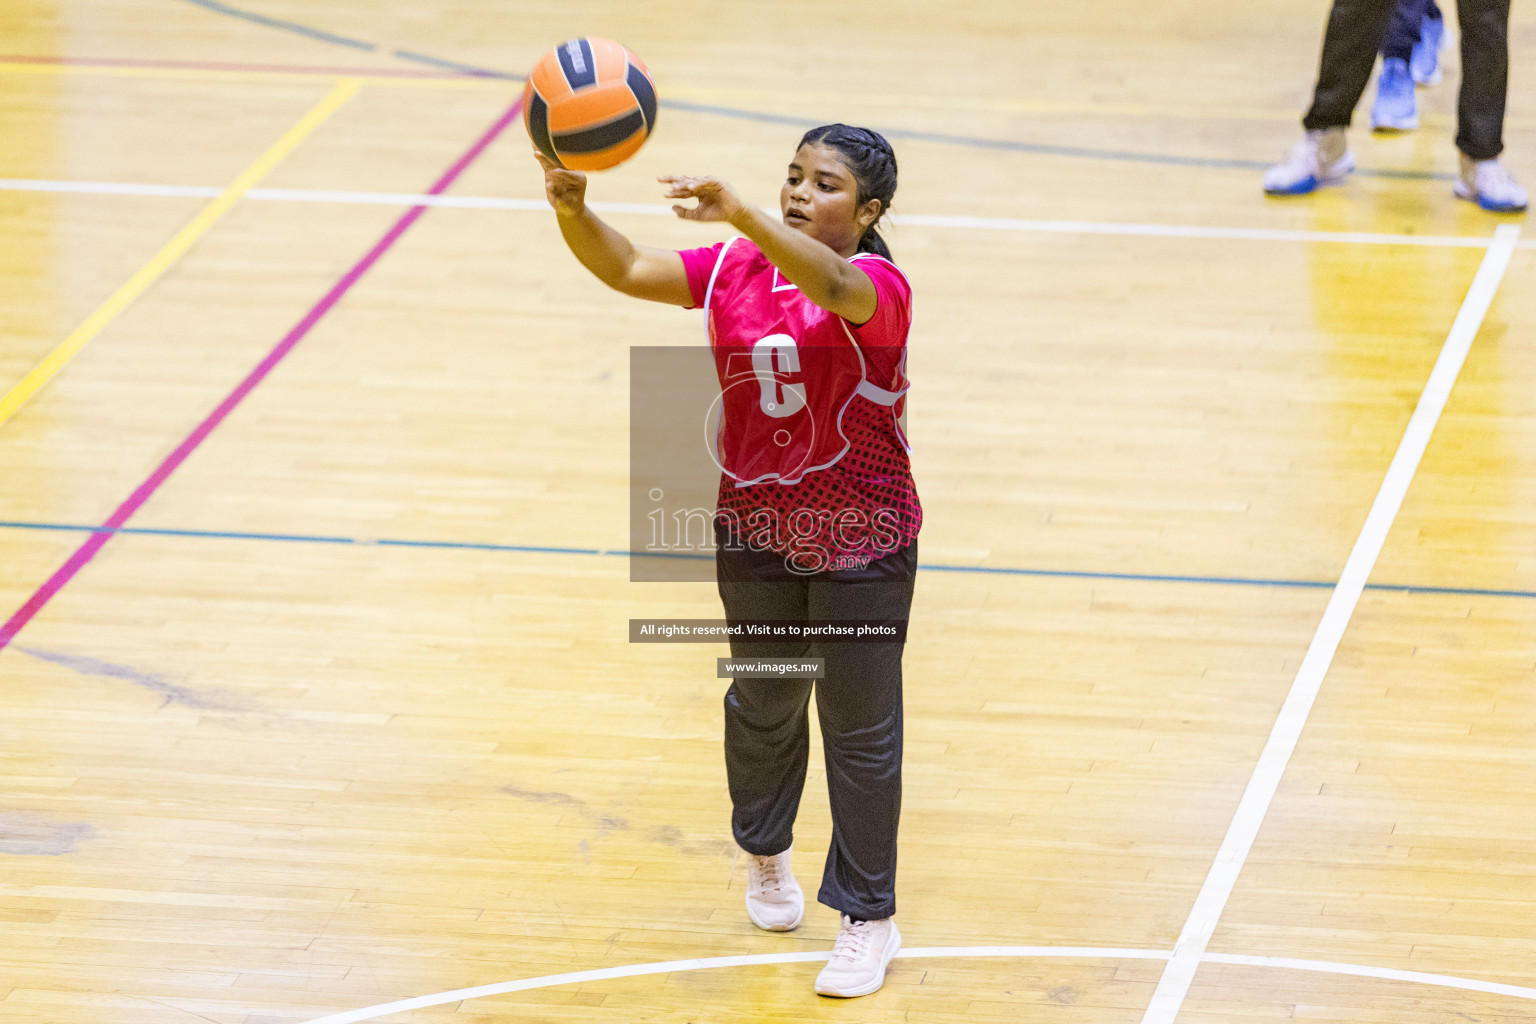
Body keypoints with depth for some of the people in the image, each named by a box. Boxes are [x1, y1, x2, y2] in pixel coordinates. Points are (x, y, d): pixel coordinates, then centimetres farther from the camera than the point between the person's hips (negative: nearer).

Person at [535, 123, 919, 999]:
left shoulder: (878, 285, -20)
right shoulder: (735, 270, -3)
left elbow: (833, 283, -44)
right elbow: (626, 269, -13)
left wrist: (740, 215, -60)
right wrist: (574, 209, -35)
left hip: (863, 543, -5)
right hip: (755, 532, 5)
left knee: (861, 730, 3)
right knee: (763, 705, 22)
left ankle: (870, 919, 16)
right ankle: (766, 851, 49)